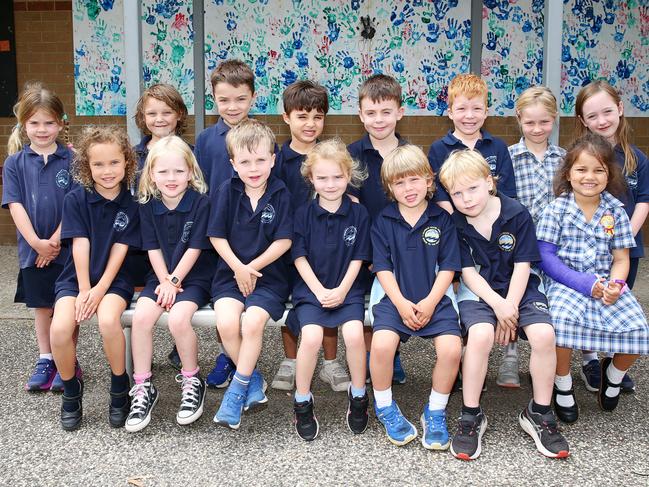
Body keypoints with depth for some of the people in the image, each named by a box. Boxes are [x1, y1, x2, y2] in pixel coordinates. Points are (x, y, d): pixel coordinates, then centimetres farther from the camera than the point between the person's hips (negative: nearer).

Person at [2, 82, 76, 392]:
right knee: (42, 306, 14)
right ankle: (45, 361, 27)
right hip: (33, 249, 2)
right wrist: (36, 242, -15)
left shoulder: (71, 160, -4)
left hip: (67, 248, -2)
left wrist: (56, 240, -14)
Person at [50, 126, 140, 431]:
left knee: (108, 321, -32)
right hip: (76, 277, 1)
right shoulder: (76, 200, -3)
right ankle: (71, 390, 2)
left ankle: (120, 388, -7)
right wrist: (84, 289, -13)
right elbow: (80, 246, -8)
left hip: (114, 279, -1)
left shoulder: (131, 204, -2)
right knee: (60, 328, -26)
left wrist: (100, 289, -15)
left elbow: (120, 250, -7)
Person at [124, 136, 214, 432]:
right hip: (162, 276, 4)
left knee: (178, 318, -28)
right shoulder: (148, 205, 2)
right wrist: (164, 281, -9)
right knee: (141, 316, -21)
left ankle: (192, 381, -5)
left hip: (194, 277, -4)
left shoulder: (200, 202, -9)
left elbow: (195, 248, -10)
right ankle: (143, 388, -9)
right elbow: (153, 248, 2)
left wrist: (174, 280, -13)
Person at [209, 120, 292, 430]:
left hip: (269, 275, -2)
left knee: (253, 322, -26)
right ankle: (254, 381, 0)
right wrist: (238, 268, -9)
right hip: (231, 272, 2)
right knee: (226, 323, -23)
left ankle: (238, 388, -8)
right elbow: (216, 235, 2)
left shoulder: (280, 194, -3)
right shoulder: (227, 191, 1)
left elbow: (284, 241, -5)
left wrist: (252, 268, -9)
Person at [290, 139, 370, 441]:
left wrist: (342, 289, -10)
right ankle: (302, 402, -6)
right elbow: (300, 257, 0)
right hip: (311, 288, 0)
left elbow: (358, 259, 3)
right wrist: (319, 291, -11)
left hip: (347, 289, 0)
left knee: (354, 333, -26)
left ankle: (358, 396, -2)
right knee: (312, 336, -26)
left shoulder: (358, 214, 3)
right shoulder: (304, 214, 3)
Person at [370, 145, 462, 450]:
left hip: (435, 298, 0)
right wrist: (401, 303, -11)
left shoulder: (442, 219, 6)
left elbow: (448, 267, 2)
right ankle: (385, 408, 0)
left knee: (451, 348, -24)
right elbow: (382, 267, 2)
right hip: (396, 298, 0)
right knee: (382, 343, -28)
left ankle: (435, 412, 1)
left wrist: (430, 302, -11)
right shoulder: (384, 221, 7)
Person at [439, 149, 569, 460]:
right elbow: (468, 271, -6)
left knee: (544, 334, -26)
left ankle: (539, 413, -4)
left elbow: (522, 266, -5)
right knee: (480, 334, -33)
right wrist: (497, 305, -19)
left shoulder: (517, 214, -5)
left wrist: (510, 306, -14)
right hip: (478, 292, -1)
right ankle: (471, 416, -15)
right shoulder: (455, 223, -4)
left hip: (518, 289, 1)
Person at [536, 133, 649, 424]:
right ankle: (563, 386, -5)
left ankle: (614, 373, 15)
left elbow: (621, 259, 6)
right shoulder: (557, 209, -3)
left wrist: (616, 285, -16)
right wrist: (583, 283, -16)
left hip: (605, 283, 3)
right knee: (562, 320, -34)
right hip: (566, 282, -3)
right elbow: (545, 256, -7)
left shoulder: (615, 211, 5)